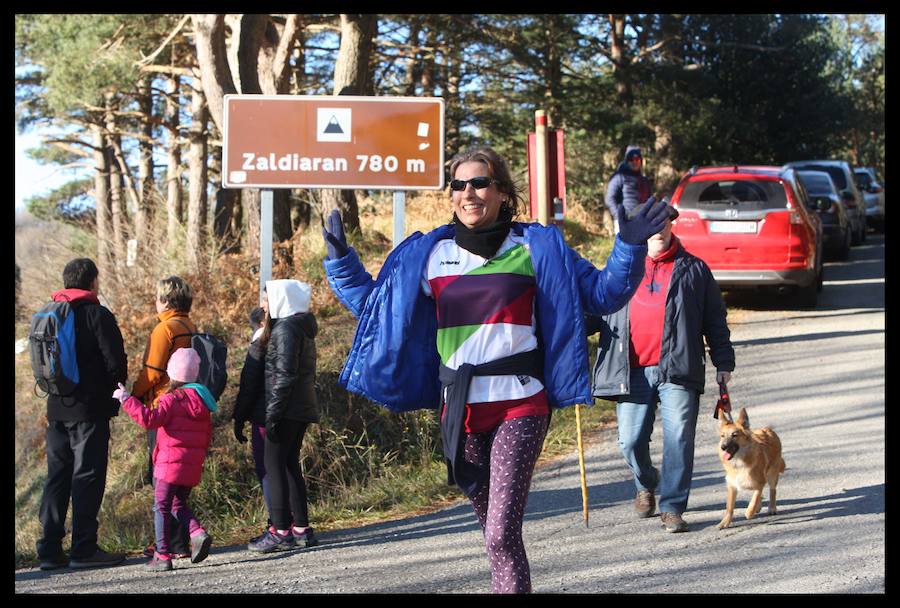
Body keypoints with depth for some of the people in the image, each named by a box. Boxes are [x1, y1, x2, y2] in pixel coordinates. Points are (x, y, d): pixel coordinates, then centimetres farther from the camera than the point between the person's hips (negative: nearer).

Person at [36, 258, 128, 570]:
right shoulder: (97, 314, -9)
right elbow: (115, 361, -11)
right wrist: (115, 392, 5)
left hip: (57, 409, 6)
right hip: (90, 410, -6)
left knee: (57, 476, 9)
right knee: (87, 477, -3)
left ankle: (50, 550, 9)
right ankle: (84, 549, -3)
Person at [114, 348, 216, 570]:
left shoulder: (172, 399, -11)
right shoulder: (200, 400, 12)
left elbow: (150, 418, -25)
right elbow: (207, 435, 16)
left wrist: (126, 400, -21)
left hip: (170, 463, -7)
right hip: (193, 466, 7)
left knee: (162, 507, 1)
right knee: (179, 505, 21)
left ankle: (163, 555, 0)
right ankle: (198, 533, -3)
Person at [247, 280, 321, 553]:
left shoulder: (285, 328, -13)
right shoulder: (303, 327, 16)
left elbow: (285, 375, -19)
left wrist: (272, 413, -19)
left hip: (288, 408, -10)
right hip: (303, 407, 10)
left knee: (274, 465, -6)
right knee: (290, 465, 13)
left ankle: (280, 532, -7)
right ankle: (302, 529, 15)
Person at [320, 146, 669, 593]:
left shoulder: (536, 248, 1)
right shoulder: (428, 254, 8)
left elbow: (602, 294, 4)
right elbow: (372, 304, 19)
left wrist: (630, 246, -9)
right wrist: (340, 258, 11)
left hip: (520, 407, -4)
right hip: (458, 408, 4)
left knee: (502, 534, -14)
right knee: (493, 529, 12)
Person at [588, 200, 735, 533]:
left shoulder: (694, 269, 11)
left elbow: (715, 321, 12)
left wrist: (723, 361, 7)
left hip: (678, 370, -1)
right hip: (632, 372, 1)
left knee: (679, 440, -5)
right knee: (631, 441, 1)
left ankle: (672, 507, 5)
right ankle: (646, 485, 32)